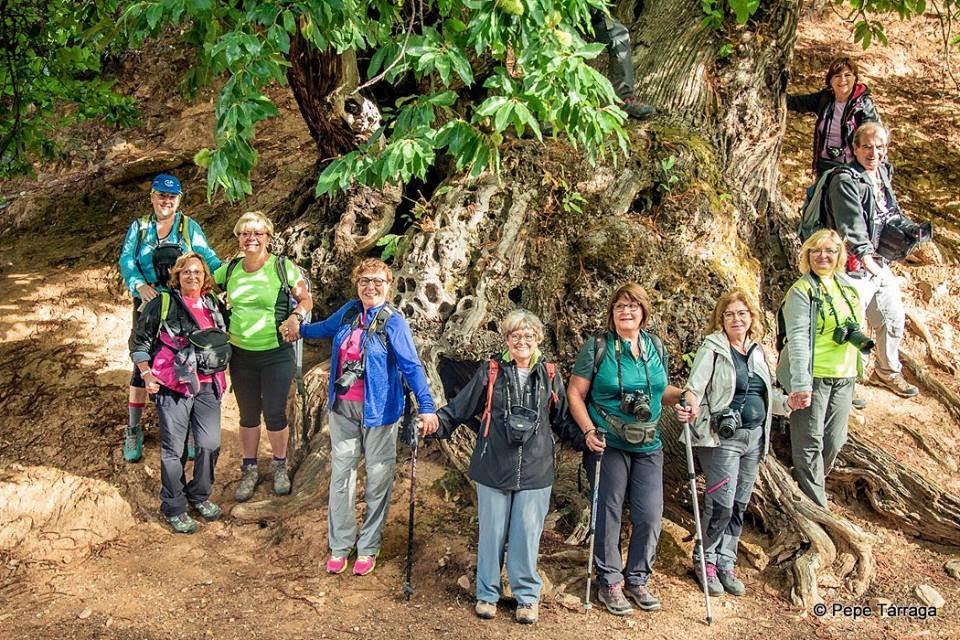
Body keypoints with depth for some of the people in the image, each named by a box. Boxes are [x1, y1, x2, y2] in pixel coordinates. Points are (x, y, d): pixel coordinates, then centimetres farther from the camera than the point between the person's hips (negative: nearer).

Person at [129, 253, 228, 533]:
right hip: (173, 387, -4)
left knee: (210, 444, 3)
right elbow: (139, 340, 2)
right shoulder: (162, 303, -2)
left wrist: (221, 377, 16)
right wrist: (146, 374, -6)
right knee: (173, 449, 2)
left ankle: (199, 496, 25)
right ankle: (174, 507, 15)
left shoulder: (214, 306, 11)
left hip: (207, 386, 4)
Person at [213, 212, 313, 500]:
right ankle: (249, 470, 30)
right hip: (241, 355, 3)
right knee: (248, 414, 14)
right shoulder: (230, 269, 1)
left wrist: (296, 317, -21)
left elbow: (306, 299, -1)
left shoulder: (283, 267, -9)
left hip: (277, 354, -3)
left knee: (274, 413, 5)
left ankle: (279, 466, 28)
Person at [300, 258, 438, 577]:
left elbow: (412, 366, -20)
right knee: (341, 473, 11)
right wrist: (299, 329, 39)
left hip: (378, 410, -5)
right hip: (343, 407, 5)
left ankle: (368, 548, 22)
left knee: (378, 478, 6)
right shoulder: (350, 311, 2)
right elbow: (326, 327, 25)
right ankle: (339, 545, 24)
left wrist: (426, 407, -28)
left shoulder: (393, 322, -14)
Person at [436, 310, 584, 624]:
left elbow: (562, 421, 15)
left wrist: (585, 439, 3)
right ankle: (487, 593, 24)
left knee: (527, 534, 5)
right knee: (491, 533, 8)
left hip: (535, 472, 1)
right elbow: (459, 409, 1)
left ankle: (527, 595, 22)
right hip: (493, 469, -1)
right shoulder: (490, 372, 0)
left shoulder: (549, 375, 6)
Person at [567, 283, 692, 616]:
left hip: (648, 446, 4)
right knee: (608, 514, 3)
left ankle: (637, 579, 22)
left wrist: (680, 397, 1)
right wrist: (589, 430, -15)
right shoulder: (597, 347, -5)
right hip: (607, 445, -4)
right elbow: (575, 393, -4)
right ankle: (609, 582, 19)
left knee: (649, 516, 3)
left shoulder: (656, 347, 9)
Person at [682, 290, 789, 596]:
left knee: (739, 506, 11)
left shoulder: (757, 351, 13)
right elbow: (694, 386, -18)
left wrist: (788, 402, 8)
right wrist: (691, 403, -37)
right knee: (721, 505, -8)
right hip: (722, 437, -7)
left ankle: (725, 564, 23)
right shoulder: (712, 348, -7)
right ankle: (705, 561, 13)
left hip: (754, 438, 7)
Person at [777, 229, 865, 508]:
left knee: (834, 441, 11)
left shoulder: (847, 285, 11)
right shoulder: (802, 291, -10)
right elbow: (798, 338, -19)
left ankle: (814, 485, 30)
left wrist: (857, 336, 5)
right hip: (812, 377, -7)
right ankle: (816, 506, 6)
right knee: (809, 443, -1)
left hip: (844, 376, 7)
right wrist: (800, 384, -26)